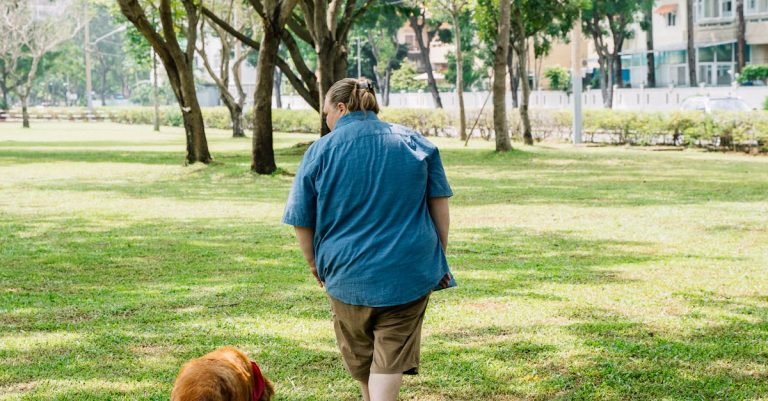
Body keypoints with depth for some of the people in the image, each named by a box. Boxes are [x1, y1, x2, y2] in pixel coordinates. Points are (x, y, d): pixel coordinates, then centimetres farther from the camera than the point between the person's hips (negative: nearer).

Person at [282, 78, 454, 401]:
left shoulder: (320, 151, -4)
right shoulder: (415, 143, 1)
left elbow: (301, 221, -1)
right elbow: (440, 205, 3)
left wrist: (315, 264, 14)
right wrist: (439, 259, 11)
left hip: (348, 274, 0)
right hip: (409, 271, 0)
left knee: (359, 355, 21)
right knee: (390, 360, 3)